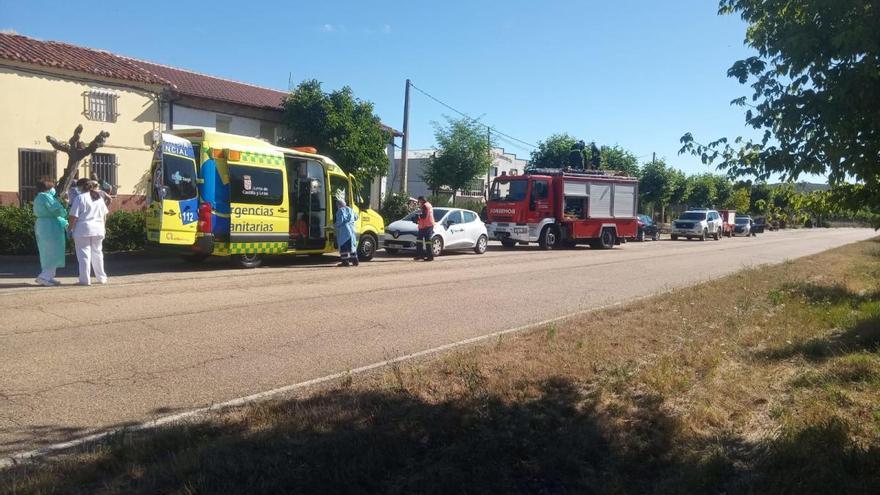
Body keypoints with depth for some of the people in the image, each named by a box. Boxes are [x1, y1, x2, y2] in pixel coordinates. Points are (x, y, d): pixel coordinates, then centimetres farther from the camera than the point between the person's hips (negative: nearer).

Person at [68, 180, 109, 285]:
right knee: (97, 253, 15)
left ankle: (85, 279, -1)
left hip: (83, 230, -5)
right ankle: (101, 278, 20)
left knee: (84, 255, -1)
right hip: (98, 229, 5)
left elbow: (74, 216, -11)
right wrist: (102, 227, 27)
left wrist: (70, 229, -2)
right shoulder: (100, 198, 11)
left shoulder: (80, 198, -7)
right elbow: (104, 215, 17)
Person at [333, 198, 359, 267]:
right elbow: (355, 217, 23)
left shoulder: (340, 210, -9)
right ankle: (355, 260, 13)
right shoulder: (350, 210, 14)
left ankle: (345, 261, -6)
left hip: (343, 231, -7)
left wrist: (335, 225, -3)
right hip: (351, 229, 7)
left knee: (343, 246, -4)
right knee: (352, 244, 12)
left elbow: (340, 220, -18)